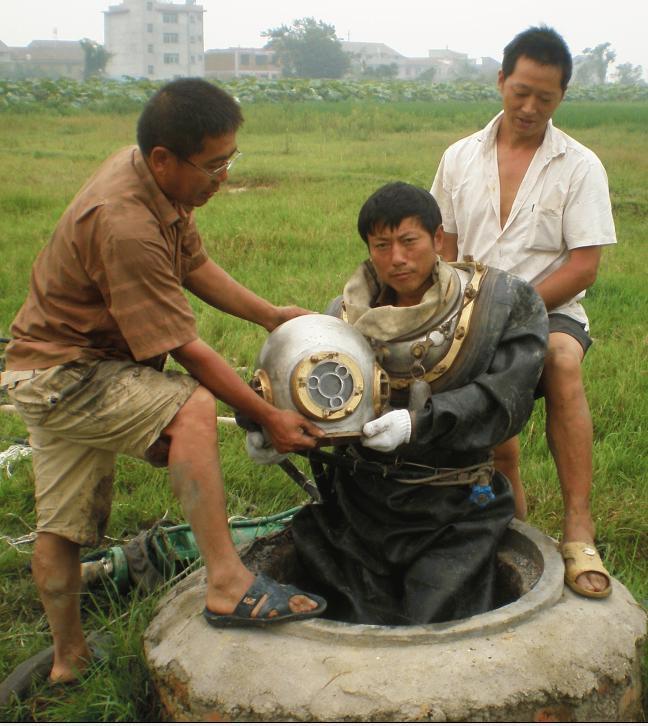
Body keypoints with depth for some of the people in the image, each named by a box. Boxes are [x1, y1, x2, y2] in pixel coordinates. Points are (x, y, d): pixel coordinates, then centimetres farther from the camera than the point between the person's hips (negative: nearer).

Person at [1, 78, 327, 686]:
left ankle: (67, 660, 33)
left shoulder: (149, 174, -2)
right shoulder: (125, 226, -31)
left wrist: (271, 316, 5)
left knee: (62, 528, 18)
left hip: (55, 370, 10)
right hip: (63, 375, -10)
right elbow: (184, 350, -27)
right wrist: (270, 419, -21)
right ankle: (228, 585, -27)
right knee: (191, 407, -31)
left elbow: (195, 264, 10)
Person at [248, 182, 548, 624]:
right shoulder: (348, 314, 5)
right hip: (358, 500, 3)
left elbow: (502, 398, -13)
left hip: (451, 509, -2)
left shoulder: (500, 302, -3)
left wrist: (418, 423, -25)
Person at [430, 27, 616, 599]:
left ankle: (578, 527, -33)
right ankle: (511, 500, 12)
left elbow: (584, 267, -5)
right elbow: (443, 249, 14)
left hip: (550, 310, -2)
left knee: (563, 358, -36)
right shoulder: (460, 158, 11)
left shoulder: (580, 167, 2)